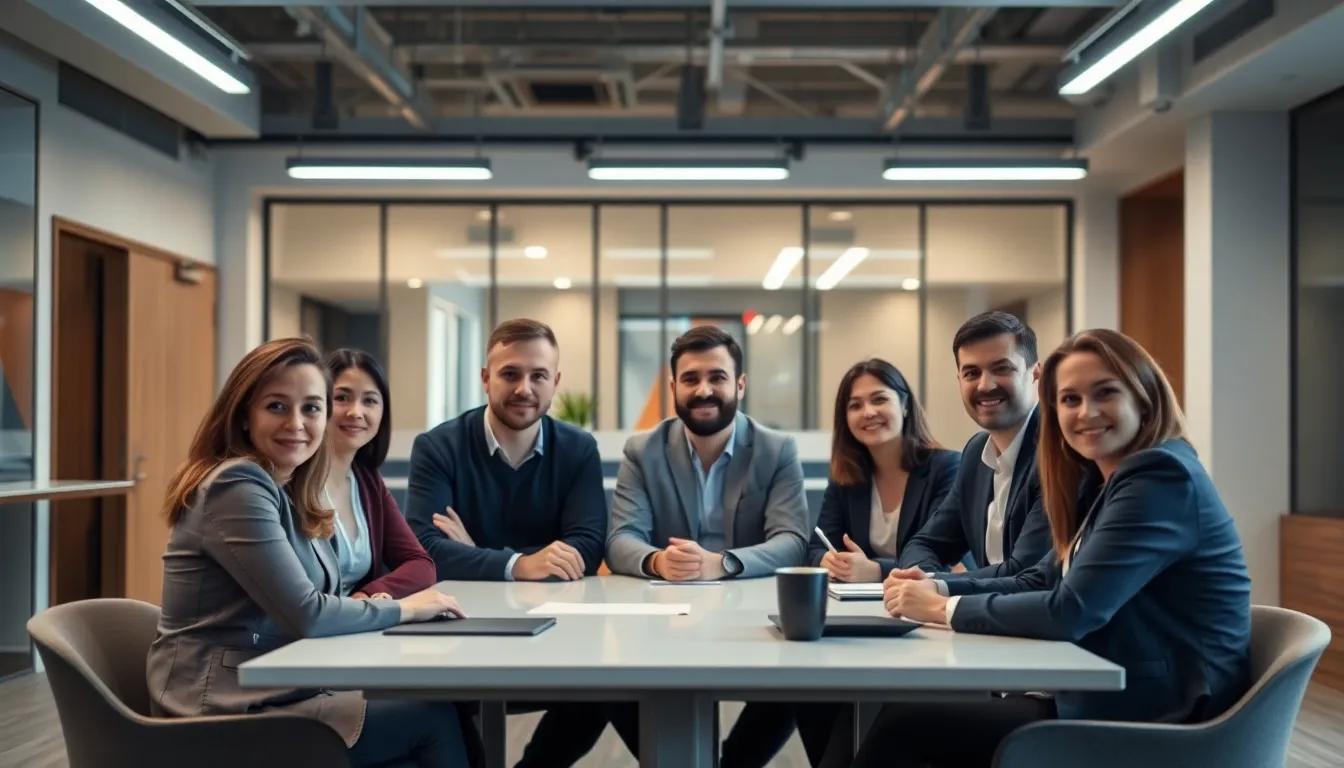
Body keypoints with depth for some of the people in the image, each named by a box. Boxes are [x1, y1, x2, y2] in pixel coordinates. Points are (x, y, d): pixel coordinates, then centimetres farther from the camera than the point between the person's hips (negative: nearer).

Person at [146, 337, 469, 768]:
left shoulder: (289, 494, 12)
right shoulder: (238, 489, -17)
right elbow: (306, 615, -21)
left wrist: (375, 605, -10)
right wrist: (402, 609, -8)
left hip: (269, 695, 8)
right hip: (227, 716, -8)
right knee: (433, 716, -6)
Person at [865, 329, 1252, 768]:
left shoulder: (1162, 477, -18)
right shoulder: (1101, 481, 13)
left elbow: (1069, 612, -24)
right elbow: (1041, 582, 13)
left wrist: (944, 609, -13)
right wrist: (941, 587, -3)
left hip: (1152, 725, -8)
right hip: (1107, 698, 9)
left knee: (904, 724, -9)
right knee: (907, 707, -1)